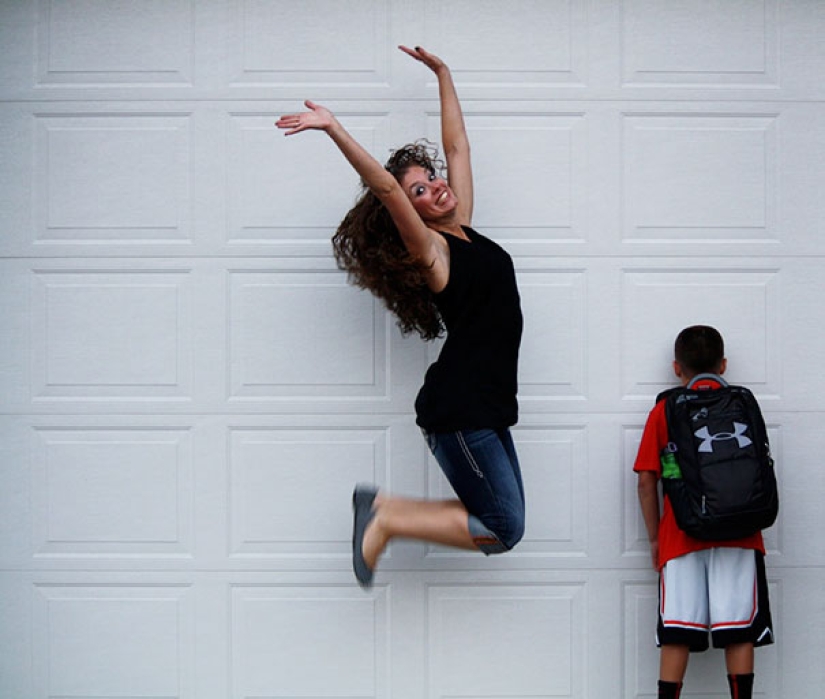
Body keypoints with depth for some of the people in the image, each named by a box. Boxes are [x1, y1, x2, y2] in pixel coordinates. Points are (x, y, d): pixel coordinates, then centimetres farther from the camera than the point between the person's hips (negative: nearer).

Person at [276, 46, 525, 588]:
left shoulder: (461, 228, 13)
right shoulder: (429, 249, -7)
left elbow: (457, 145, 21)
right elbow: (385, 186, -23)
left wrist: (443, 74, 26)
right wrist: (335, 129, -32)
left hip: (485, 409, 9)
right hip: (458, 409, -9)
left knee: (498, 523, 9)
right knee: (502, 529, -8)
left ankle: (380, 507, 12)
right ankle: (385, 521, 1)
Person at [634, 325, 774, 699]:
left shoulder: (663, 412, 6)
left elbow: (647, 479, 2)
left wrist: (655, 537, 10)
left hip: (681, 535, 0)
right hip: (737, 535, 0)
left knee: (676, 633, -1)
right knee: (739, 631, -1)